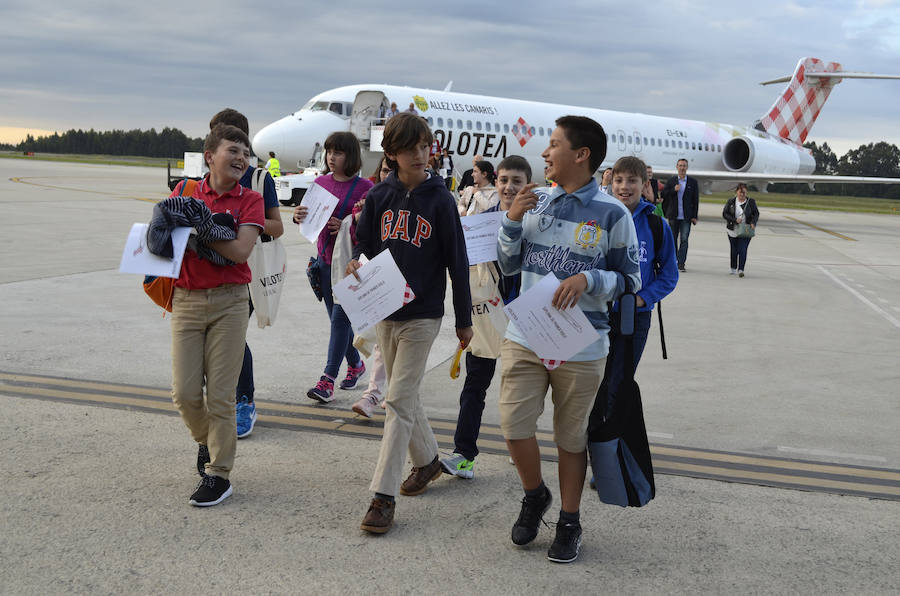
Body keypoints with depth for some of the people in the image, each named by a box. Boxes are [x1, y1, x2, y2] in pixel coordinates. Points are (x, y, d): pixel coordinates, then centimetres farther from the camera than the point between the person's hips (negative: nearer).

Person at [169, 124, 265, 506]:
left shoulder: (249, 200, 0)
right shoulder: (185, 192, 7)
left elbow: (240, 250, -14)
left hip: (230, 300, -2)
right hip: (187, 299, 2)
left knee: (221, 393, -1)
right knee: (185, 392, 1)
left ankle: (218, 473, 11)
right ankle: (206, 441, 31)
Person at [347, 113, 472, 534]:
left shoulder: (439, 199, -8)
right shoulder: (379, 197, 2)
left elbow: (456, 261, -5)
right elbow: (363, 243, 10)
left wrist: (464, 318, -2)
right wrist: (356, 264, -14)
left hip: (422, 313, -5)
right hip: (385, 310, 5)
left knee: (399, 399, -8)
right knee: (404, 395, 16)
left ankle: (384, 495, -5)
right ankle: (427, 460, 38)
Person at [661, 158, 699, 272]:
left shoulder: (693, 182, 4)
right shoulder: (671, 181, 8)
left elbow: (695, 200, 2)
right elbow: (664, 195, 3)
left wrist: (694, 216, -3)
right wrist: (674, 190, -14)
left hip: (686, 217, -2)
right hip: (673, 216, 2)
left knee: (684, 240, -8)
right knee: (673, 239, 10)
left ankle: (681, 263, -9)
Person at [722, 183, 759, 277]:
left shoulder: (751, 202, 0)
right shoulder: (731, 201, 1)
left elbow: (756, 214, 4)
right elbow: (724, 214, -4)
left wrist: (753, 223, -16)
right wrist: (735, 220, -18)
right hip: (732, 230, 2)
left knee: (742, 250, -14)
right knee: (734, 250, 12)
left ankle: (741, 270, -15)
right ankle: (733, 268, 29)